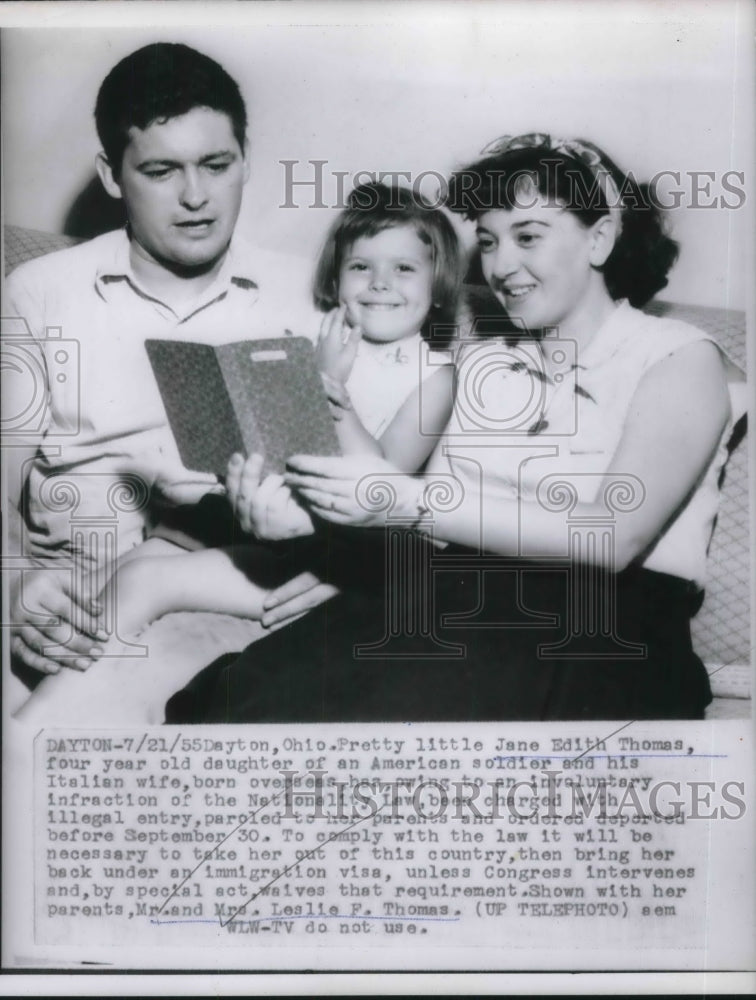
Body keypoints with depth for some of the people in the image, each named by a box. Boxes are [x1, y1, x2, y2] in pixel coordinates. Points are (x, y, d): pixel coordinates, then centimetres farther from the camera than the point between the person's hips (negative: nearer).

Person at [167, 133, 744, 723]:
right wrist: (300, 507, -9)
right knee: (251, 692, -25)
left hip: (601, 634, -4)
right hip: (454, 602, 4)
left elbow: (611, 536, -12)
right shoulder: (478, 361, 21)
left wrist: (412, 502, -19)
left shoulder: (680, 358, 4)